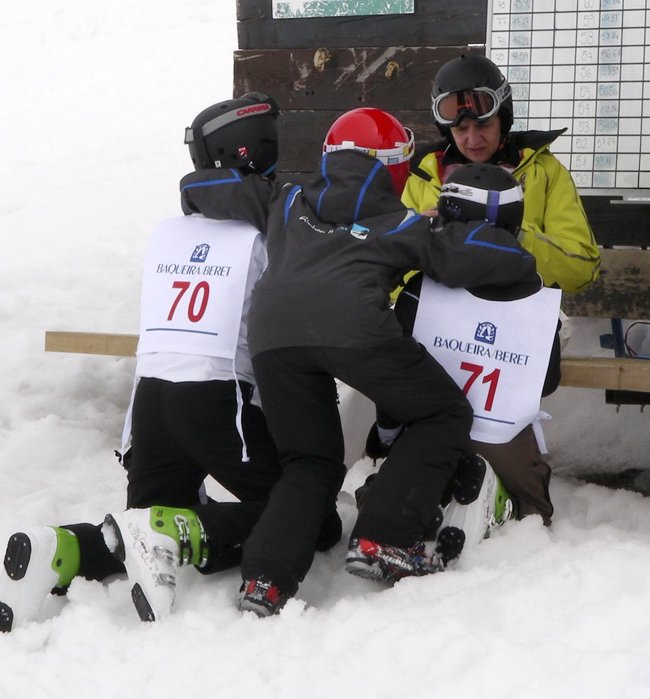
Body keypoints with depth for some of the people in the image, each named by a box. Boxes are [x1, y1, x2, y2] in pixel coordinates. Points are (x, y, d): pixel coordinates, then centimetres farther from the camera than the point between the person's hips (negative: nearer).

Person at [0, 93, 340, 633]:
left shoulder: (168, 233, 16)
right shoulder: (265, 233, -3)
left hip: (152, 393, 6)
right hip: (219, 399, -6)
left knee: (148, 524, 19)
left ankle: (65, 551, -10)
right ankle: (182, 532, -19)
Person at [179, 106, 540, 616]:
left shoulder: (283, 203, 32)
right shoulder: (401, 224, 24)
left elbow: (195, 187, 38)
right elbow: (514, 260, 18)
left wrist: (205, 214, 60)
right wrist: (519, 264, 41)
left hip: (271, 333, 4)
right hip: (352, 324, -4)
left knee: (310, 463, 19)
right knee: (446, 416, 14)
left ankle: (265, 579, 0)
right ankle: (382, 542, 3)